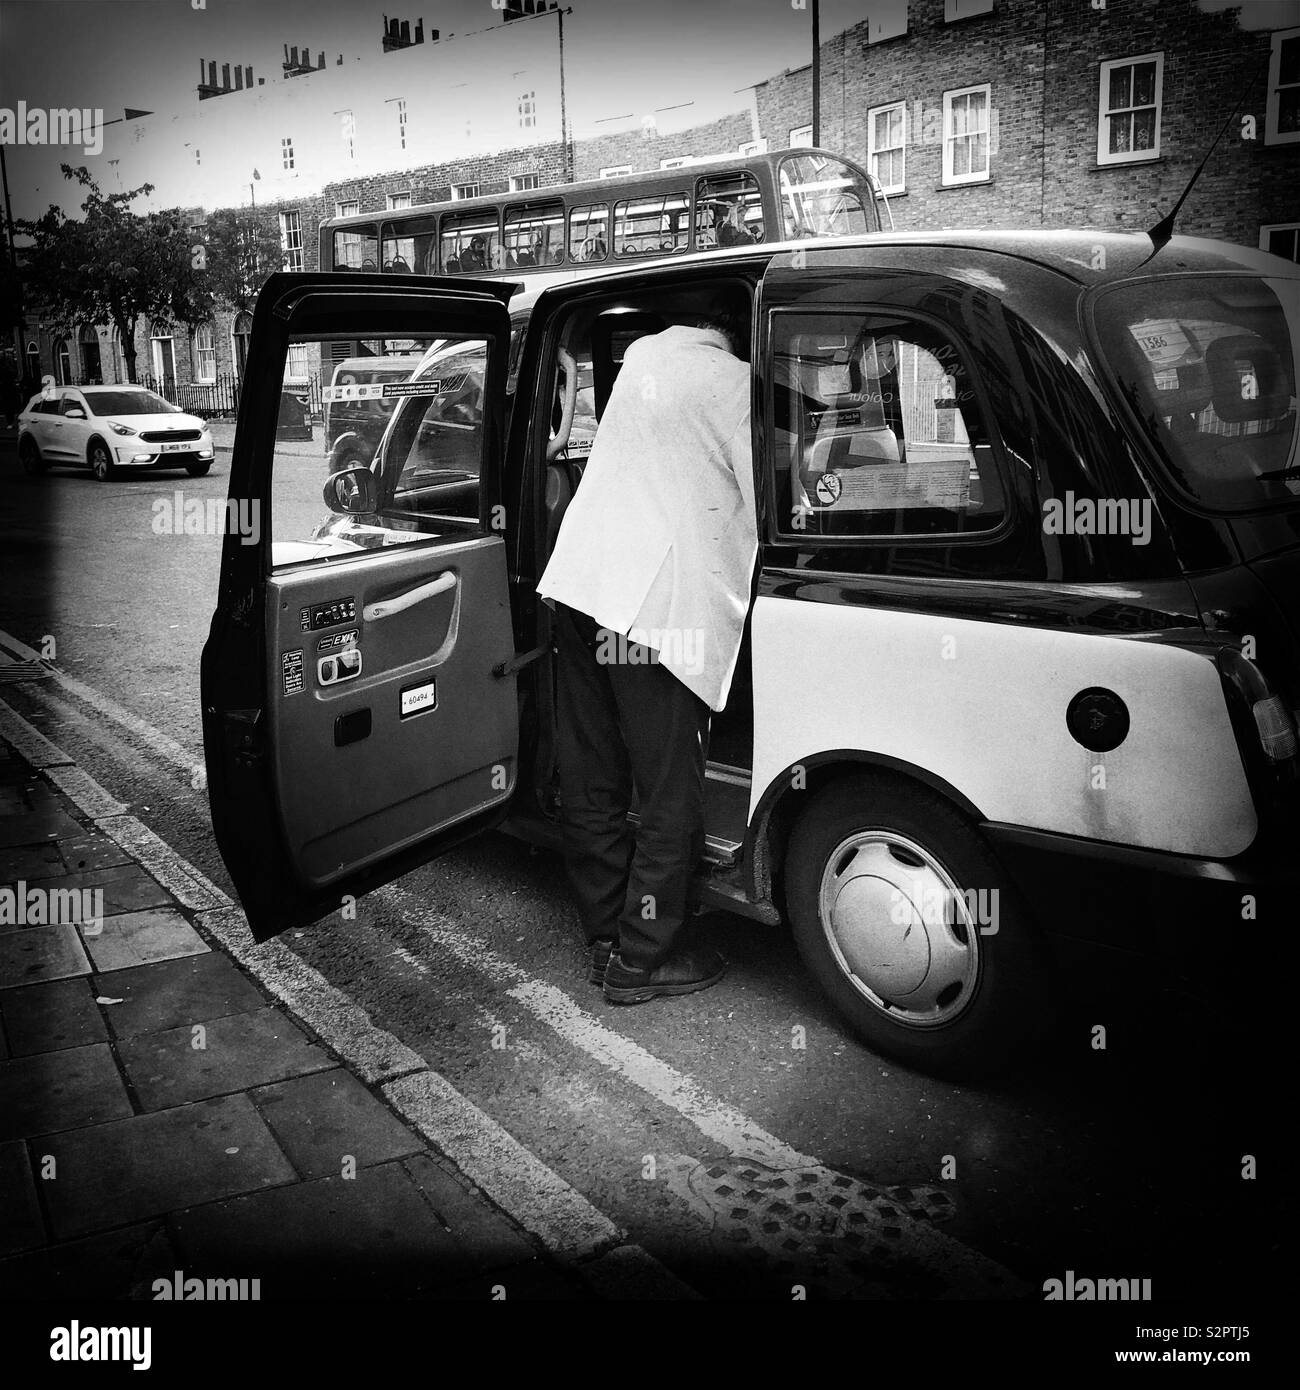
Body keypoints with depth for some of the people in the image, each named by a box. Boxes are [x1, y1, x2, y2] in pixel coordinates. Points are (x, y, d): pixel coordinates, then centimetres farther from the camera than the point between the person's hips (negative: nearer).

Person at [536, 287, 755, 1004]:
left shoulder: (643, 354, 17)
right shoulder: (735, 383, -5)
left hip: (577, 584, 8)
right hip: (658, 610, -8)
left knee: (591, 786, 14)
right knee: (671, 798, 4)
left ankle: (608, 937, 27)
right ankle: (641, 960, 14)